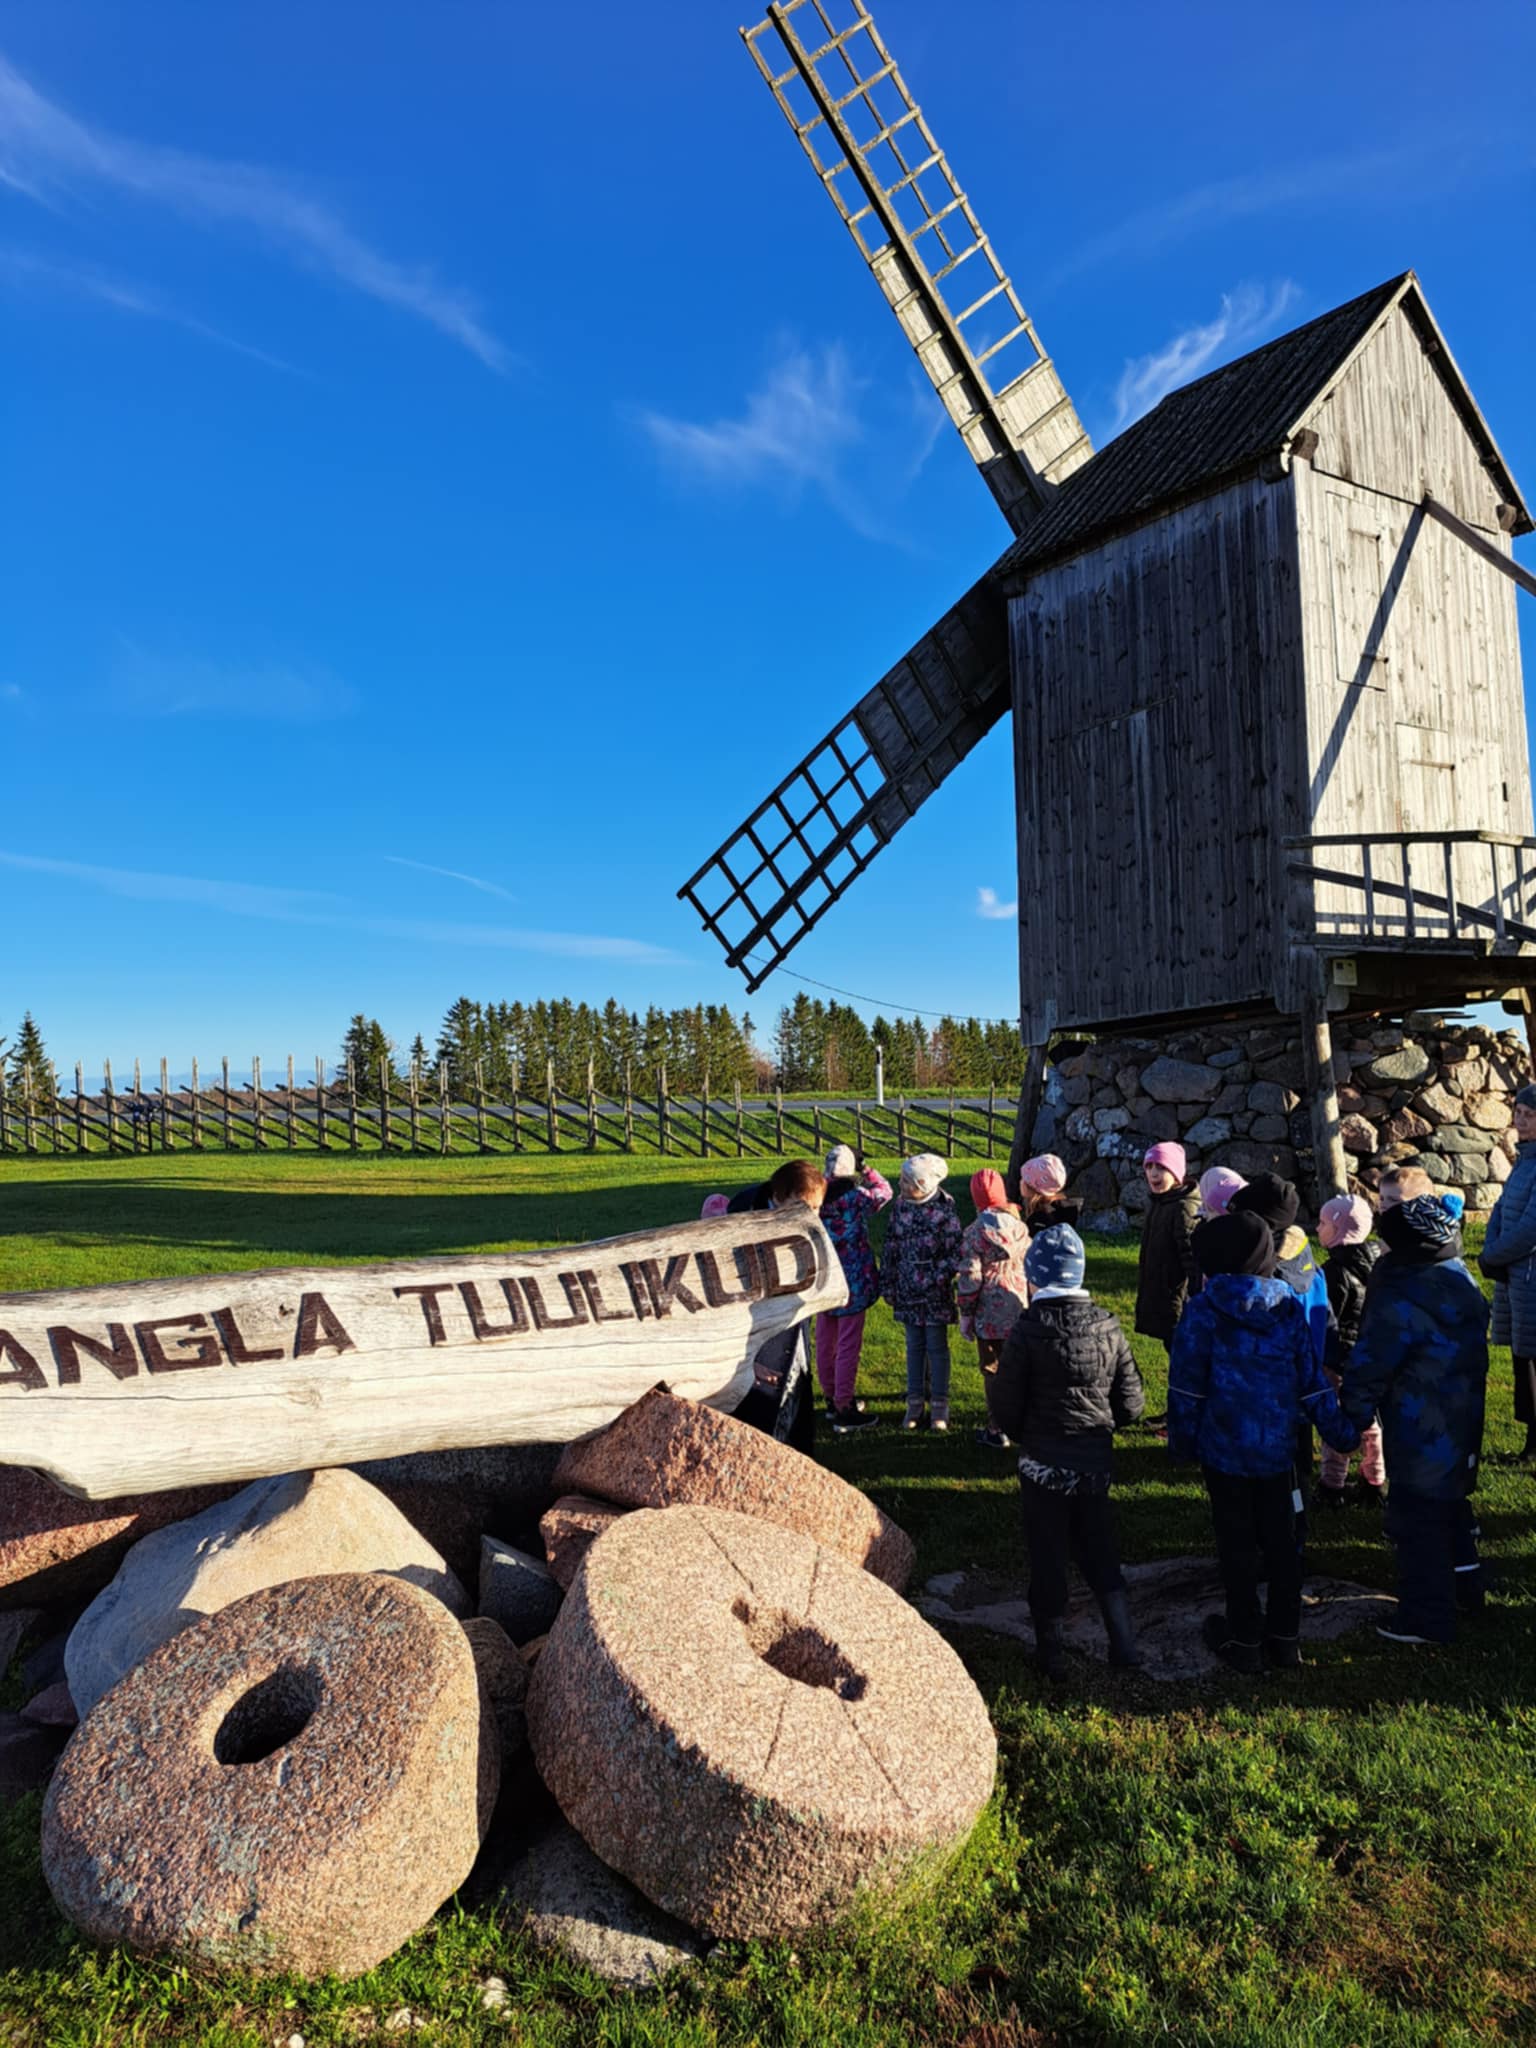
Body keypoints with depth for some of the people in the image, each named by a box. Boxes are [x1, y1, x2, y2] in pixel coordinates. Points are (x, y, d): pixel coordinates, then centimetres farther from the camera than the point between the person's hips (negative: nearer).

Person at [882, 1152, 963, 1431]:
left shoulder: (945, 1208, -12)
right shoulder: (900, 1205, 1)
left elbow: (956, 1249, -8)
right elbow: (892, 1245, 8)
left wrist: (940, 1277, -16)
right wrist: (888, 1283, 7)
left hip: (935, 1289, -4)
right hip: (908, 1288, 4)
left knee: (936, 1345, 4)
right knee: (914, 1345, 11)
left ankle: (939, 1404, 14)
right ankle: (915, 1401, 20)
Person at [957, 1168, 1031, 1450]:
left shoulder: (976, 1233, -11)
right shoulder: (1021, 1227, 2)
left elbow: (969, 1277, -12)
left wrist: (965, 1314, -3)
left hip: (990, 1313, -4)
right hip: (1020, 1311, 4)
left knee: (992, 1370, 6)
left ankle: (996, 1430, 11)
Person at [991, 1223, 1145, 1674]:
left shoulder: (1027, 1332, -17)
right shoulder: (1108, 1327, -4)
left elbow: (1006, 1406, -12)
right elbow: (1131, 1402, 1)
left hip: (1043, 1463, -3)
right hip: (1095, 1462, 4)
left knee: (1047, 1557, 10)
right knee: (1099, 1552, 20)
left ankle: (1049, 1652, 21)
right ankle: (1123, 1643, 20)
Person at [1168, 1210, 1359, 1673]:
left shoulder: (1205, 1311, -14)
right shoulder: (1289, 1307, -1)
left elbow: (1187, 1383, -11)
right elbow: (1312, 1379, 2)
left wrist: (1181, 1438, -1)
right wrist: (1340, 1431, 11)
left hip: (1224, 1446, -4)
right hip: (1278, 1445, 4)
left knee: (1237, 1544, 8)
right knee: (1281, 1540, 15)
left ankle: (1245, 1640, 17)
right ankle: (1285, 1636, 24)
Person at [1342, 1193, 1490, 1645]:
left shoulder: (1401, 1302, -24)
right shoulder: (1464, 1286, 3)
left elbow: (1369, 1368, -19)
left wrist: (1352, 1417, -5)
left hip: (1420, 1434, -9)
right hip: (1462, 1425, 9)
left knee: (1416, 1519, 2)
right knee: (1452, 1505, 26)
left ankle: (1427, 1617, 10)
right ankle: (1464, 1585, 41)